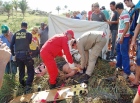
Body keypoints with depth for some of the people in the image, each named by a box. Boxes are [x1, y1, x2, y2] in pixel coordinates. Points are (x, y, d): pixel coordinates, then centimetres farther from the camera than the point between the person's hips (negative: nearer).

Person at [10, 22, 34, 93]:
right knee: (30, 70, 2)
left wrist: (13, 54, 18)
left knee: (21, 70, 20)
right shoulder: (29, 34, 1)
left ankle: (22, 84, 34)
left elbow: (11, 45, 6)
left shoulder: (16, 34, 8)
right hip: (25, 54, -4)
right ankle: (28, 86, -12)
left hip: (17, 55, 4)